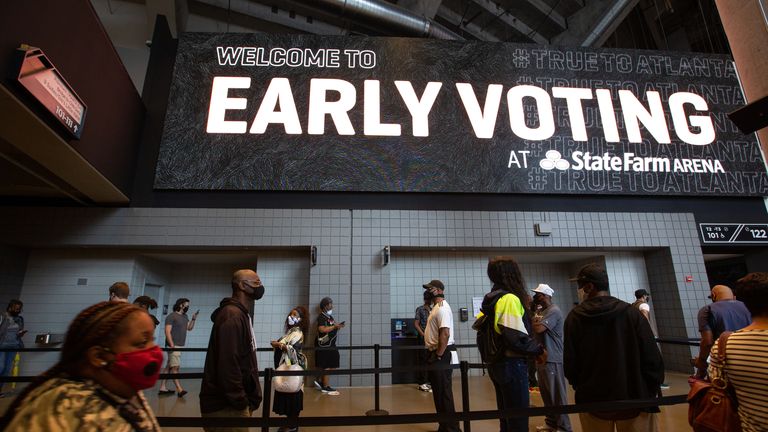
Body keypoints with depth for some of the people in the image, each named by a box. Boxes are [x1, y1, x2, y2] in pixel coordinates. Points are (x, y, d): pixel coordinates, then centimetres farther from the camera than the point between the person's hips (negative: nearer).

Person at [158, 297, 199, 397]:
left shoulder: (184, 316, 16)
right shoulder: (171, 316, -8)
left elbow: (189, 328, 17)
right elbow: (167, 331, -14)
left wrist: (193, 319, 1)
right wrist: (172, 345, -22)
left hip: (180, 346, 8)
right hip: (174, 345, -8)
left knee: (169, 366, 10)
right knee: (175, 367, -10)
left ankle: (162, 388, 15)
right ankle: (179, 389, -14)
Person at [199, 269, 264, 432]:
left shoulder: (241, 314, 13)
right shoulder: (232, 316, -19)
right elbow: (227, 364, -26)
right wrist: (240, 402, -20)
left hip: (232, 401, 10)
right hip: (226, 405, -10)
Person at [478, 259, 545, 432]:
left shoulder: (491, 299, 8)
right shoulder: (510, 298, -18)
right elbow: (516, 338, -25)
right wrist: (539, 350, -9)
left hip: (496, 363, 9)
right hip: (512, 364, -8)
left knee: (506, 417, 21)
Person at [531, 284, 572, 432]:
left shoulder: (554, 311, -16)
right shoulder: (540, 311, 13)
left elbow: (538, 328, -27)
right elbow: (534, 327, 13)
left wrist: (533, 319, -10)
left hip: (552, 359, -9)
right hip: (541, 358, 9)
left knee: (557, 394, 1)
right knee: (547, 393, 17)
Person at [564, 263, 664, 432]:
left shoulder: (574, 317, -8)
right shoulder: (631, 312, -8)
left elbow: (570, 363, -5)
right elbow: (652, 357, -7)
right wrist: (653, 390, 8)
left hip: (593, 401, 0)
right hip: (634, 398, 0)